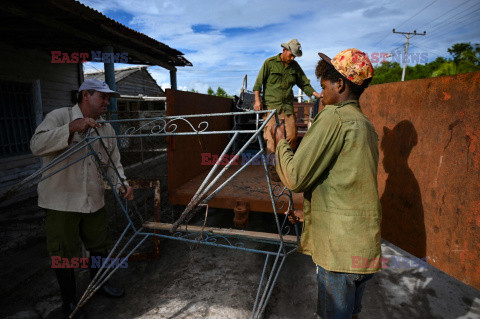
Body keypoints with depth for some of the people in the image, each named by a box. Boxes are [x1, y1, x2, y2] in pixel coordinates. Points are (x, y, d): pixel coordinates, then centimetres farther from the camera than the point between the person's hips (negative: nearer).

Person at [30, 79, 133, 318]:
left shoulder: (106, 128, 7)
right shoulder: (59, 117, -8)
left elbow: (114, 162, 8)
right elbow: (37, 145, -23)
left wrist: (122, 184, -8)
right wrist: (71, 127, -33)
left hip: (94, 201, 5)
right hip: (61, 202, -5)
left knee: (100, 246, 18)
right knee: (64, 255, 9)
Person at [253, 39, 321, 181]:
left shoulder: (295, 66, 14)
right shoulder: (270, 63, 2)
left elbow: (304, 84, 17)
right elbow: (259, 82, 0)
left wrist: (318, 95, 6)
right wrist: (257, 100, -11)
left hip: (288, 106, 4)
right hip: (271, 105, -4)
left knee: (292, 136, -2)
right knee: (272, 137, -10)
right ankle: (272, 168, 0)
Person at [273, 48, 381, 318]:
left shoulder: (334, 116, -16)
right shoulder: (367, 125, 13)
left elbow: (295, 178, -17)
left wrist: (282, 142, 0)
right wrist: (310, 213, 24)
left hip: (340, 247, -9)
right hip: (366, 245, 9)